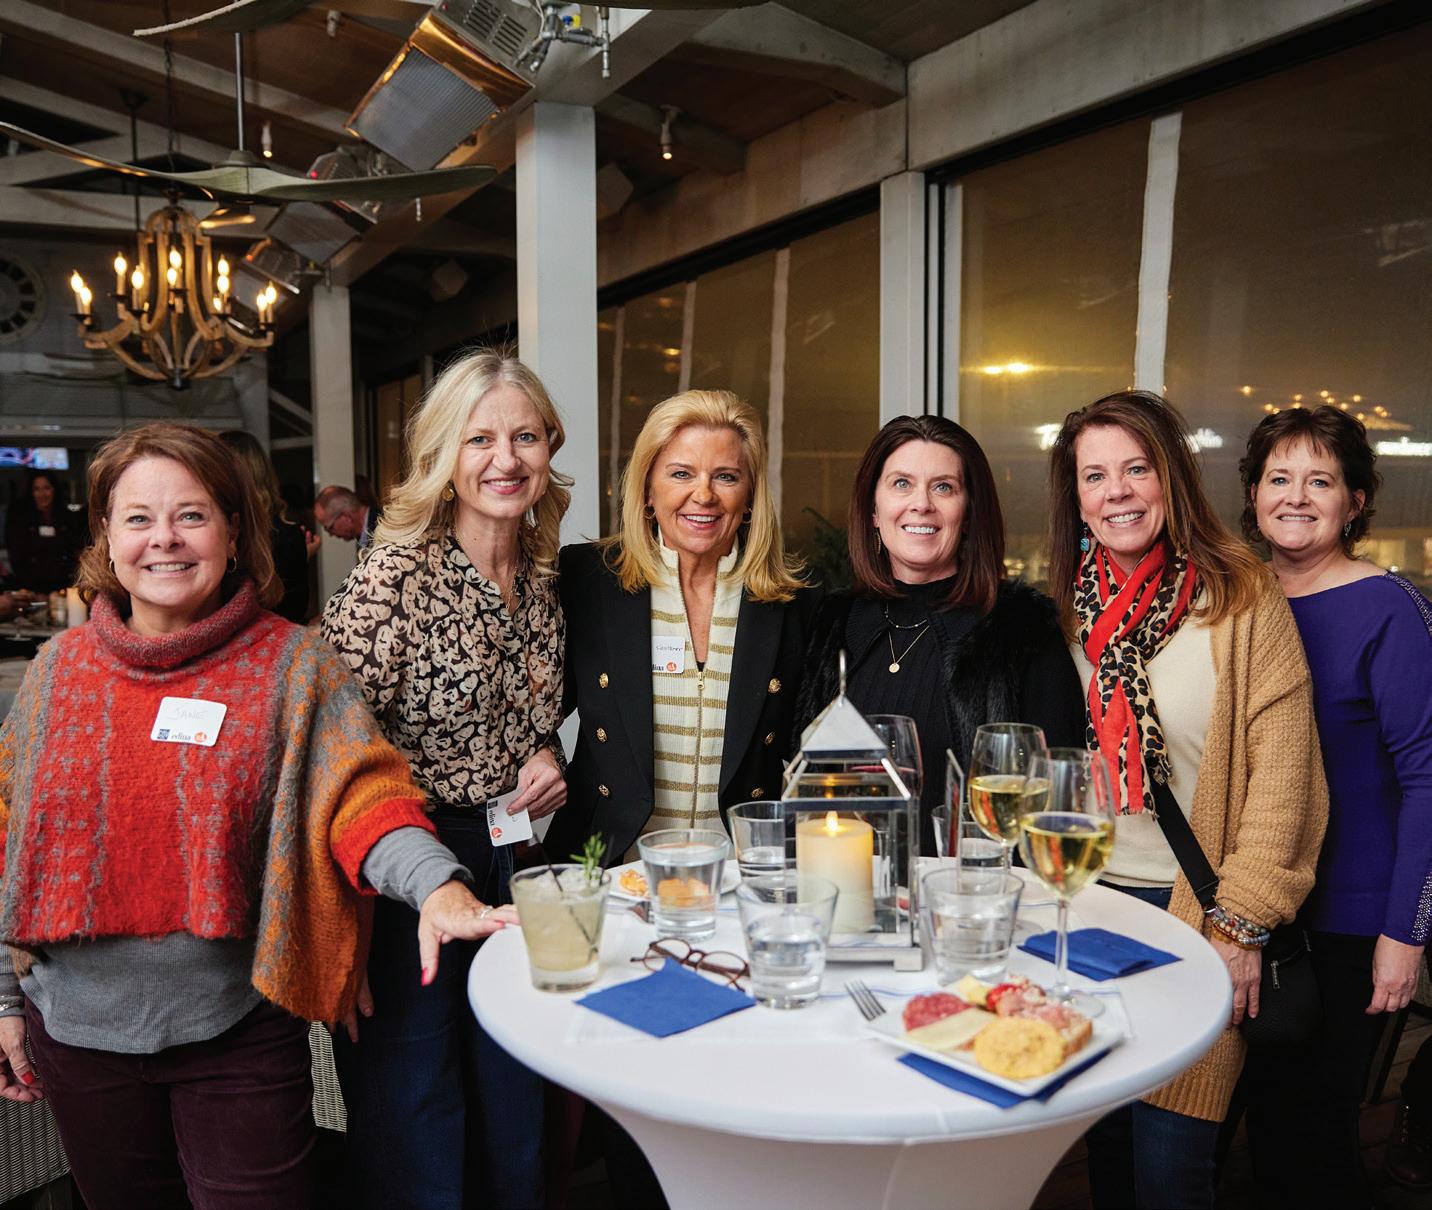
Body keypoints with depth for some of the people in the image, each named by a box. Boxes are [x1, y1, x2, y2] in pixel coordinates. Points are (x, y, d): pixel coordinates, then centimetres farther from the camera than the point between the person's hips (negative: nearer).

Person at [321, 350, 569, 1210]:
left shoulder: (545, 579, 3)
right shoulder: (393, 579, -17)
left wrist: (547, 758, -2)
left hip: (514, 861, 6)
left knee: (514, 1118, 21)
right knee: (413, 1131, 11)